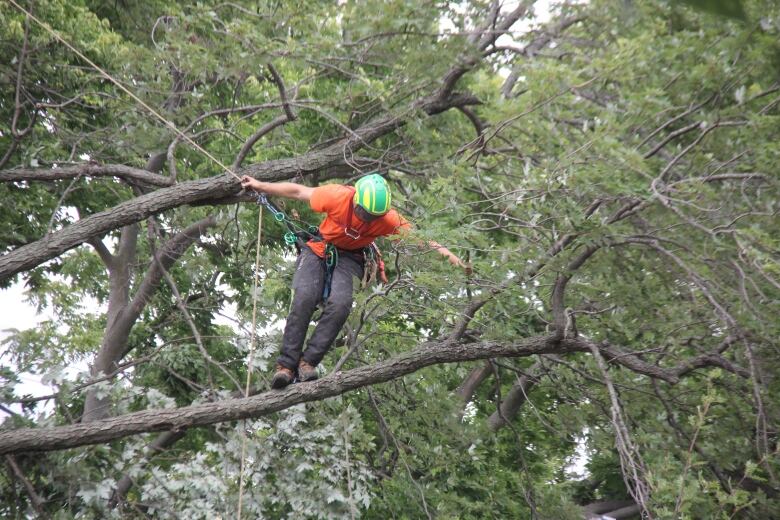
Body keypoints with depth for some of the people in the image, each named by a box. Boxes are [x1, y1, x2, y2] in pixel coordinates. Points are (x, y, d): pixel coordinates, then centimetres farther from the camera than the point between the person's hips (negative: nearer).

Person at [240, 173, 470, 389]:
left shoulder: (387, 219, -21)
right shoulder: (338, 196, -24)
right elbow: (297, 191, -12)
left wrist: (447, 253, -25)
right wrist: (260, 186, -3)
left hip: (350, 258, 1)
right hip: (319, 250, -1)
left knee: (341, 304, -27)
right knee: (304, 298, -24)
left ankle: (309, 361, -19)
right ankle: (286, 364, -19)